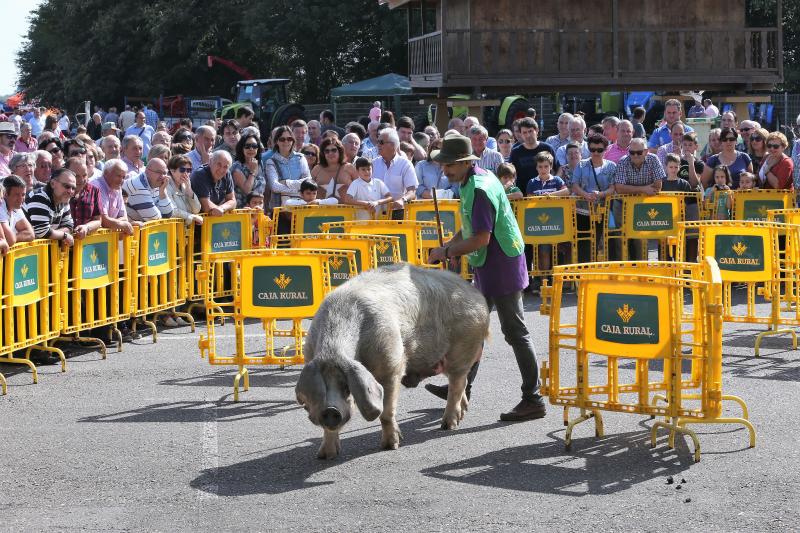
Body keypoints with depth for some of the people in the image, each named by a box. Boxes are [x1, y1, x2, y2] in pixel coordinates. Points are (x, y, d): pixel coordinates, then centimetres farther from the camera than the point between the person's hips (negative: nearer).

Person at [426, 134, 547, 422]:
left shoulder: (480, 189, -22)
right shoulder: (474, 181, 11)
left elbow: (481, 239, -26)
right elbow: (471, 228, 19)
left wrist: (447, 252, -14)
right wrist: (450, 245, 3)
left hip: (501, 268, -11)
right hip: (488, 268, 11)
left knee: (515, 331, -7)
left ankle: (533, 400, -3)